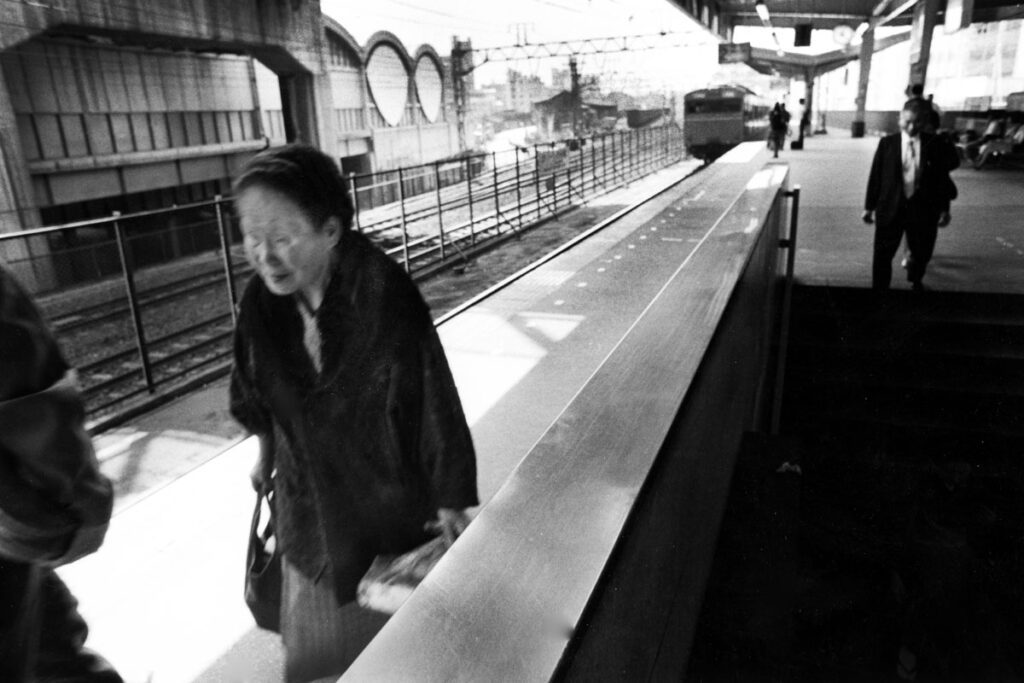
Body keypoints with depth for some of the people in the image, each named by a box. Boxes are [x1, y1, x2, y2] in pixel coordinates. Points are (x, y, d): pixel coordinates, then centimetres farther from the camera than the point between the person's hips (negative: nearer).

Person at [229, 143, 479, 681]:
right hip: (309, 499, 4)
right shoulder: (261, 302, -13)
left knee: (388, 624, 19)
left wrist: (451, 501, -13)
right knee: (316, 634, 22)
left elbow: (432, 401, -21)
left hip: (390, 492, -4)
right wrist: (266, 454, 20)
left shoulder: (386, 303, -29)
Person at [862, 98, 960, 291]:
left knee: (921, 253, 15)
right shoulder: (887, 143, -2)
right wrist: (869, 206, 1)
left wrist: (944, 209, 3)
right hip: (890, 208, -1)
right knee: (882, 254, -1)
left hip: (923, 209, 2)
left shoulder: (934, 145, 0)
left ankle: (915, 281, 42)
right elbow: (875, 175, 1)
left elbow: (942, 177, 4)